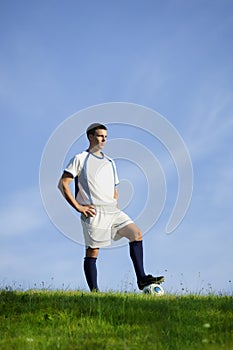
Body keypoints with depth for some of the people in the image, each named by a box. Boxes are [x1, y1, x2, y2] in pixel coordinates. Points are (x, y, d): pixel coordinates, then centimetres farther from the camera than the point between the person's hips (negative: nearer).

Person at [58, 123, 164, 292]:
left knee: (136, 234, -7)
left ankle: (141, 278, -6)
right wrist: (78, 207, -11)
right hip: (94, 213, -6)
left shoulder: (110, 162, 22)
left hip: (112, 211, 6)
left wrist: (116, 207, 14)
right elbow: (63, 184, -5)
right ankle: (94, 291, 1)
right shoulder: (80, 159, 2)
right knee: (93, 251, -5)